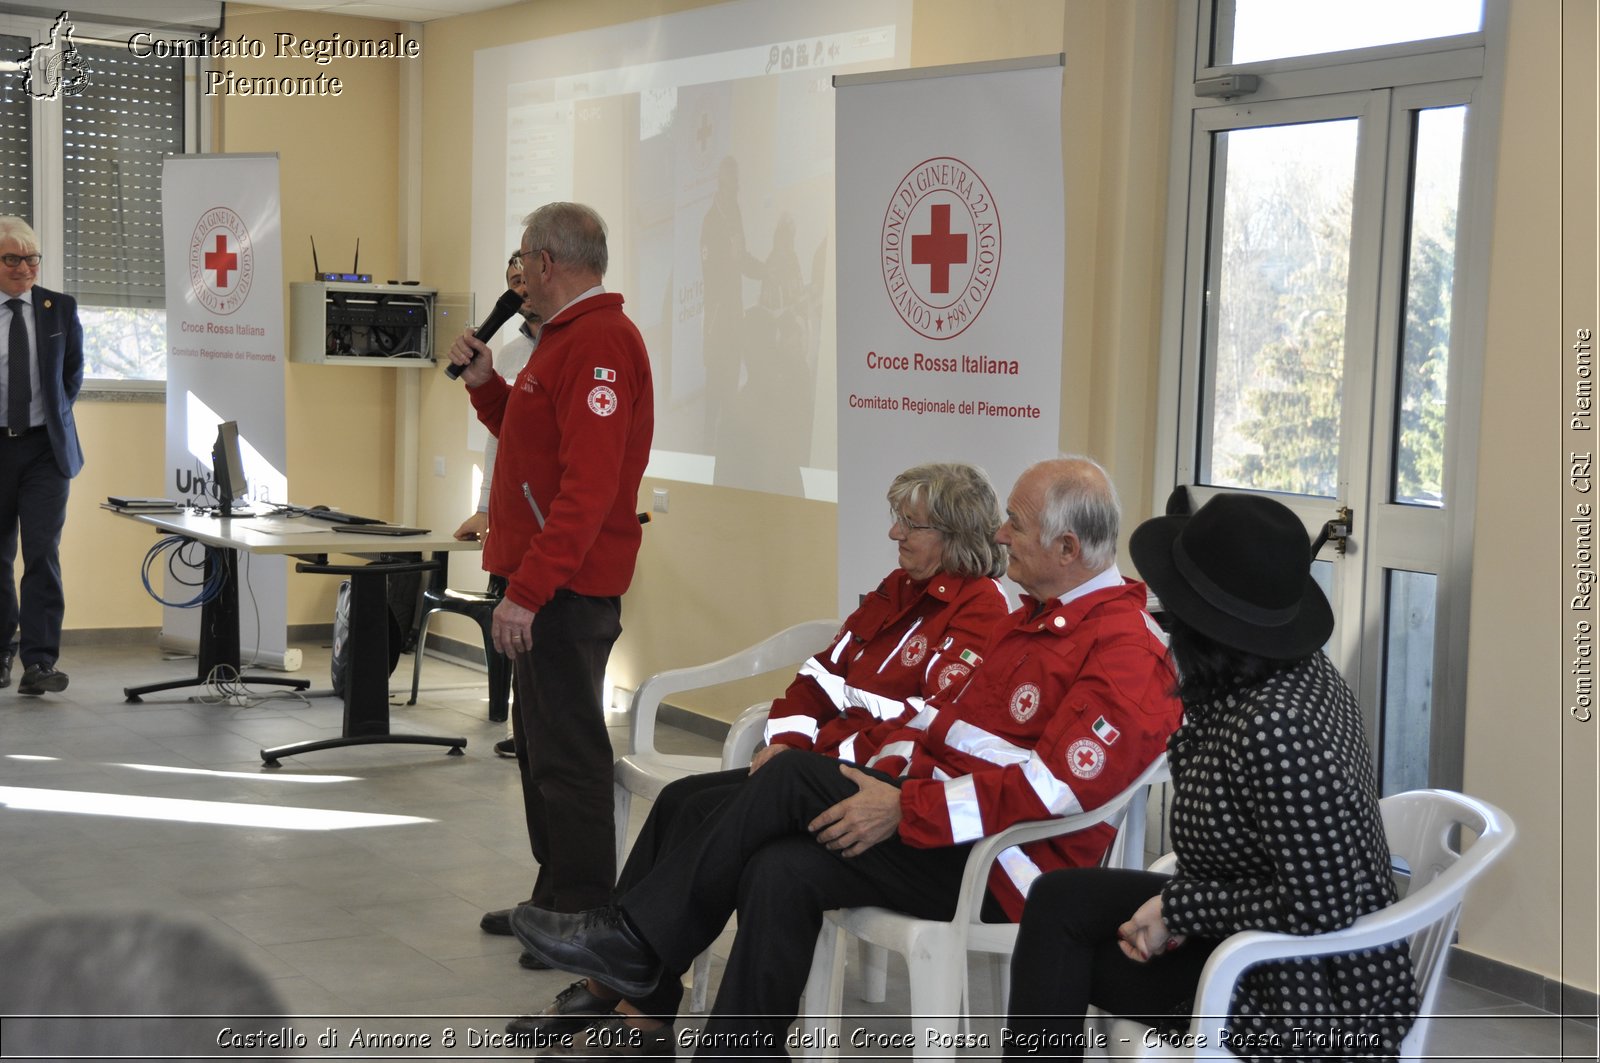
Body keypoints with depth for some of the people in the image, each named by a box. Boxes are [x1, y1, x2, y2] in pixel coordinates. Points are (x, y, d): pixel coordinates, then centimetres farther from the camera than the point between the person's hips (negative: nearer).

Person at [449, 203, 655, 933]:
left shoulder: (598, 343, -17)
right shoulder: (569, 337, 18)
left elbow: (588, 486, -25)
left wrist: (528, 590, -26)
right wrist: (485, 383, 13)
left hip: (565, 588, -11)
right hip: (548, 580, 11)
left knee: (566, 752, -6)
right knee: (543, 742, 18)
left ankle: (585, 919, 1)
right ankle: (555, 899, 28)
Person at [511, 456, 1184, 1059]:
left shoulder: (1124, 649, -15)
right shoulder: (1038, 616, 17)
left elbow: (1053, 785, -25)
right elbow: (948, 712, 21)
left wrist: (904, 809, -23)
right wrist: (885, 774, 2)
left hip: (1003, 871, -9)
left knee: (794, 776, -17)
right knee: (783, 871, -15)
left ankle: (636, 942, -7)